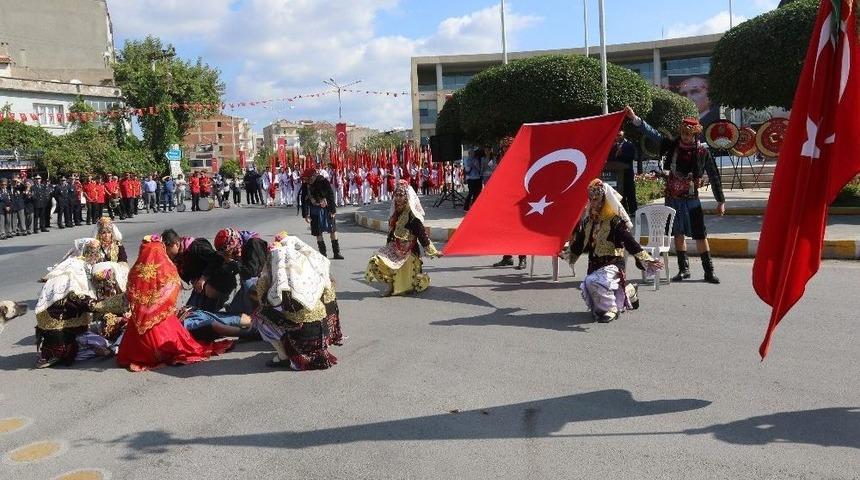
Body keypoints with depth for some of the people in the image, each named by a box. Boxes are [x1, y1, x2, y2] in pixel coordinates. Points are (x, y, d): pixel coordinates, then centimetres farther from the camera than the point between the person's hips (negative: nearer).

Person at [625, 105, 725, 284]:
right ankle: (683, 269, 22)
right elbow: (652, 133, -3)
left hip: (691, 199, -3)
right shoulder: (672, 145, 0)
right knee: (679, 234, 11)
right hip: (672, 198, 3)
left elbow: (714, 177, 0)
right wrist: (635, 118, -14)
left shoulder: (702, 152, -5)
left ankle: (708, 272, 5)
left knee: (700, 235, -3)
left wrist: (721, 201, 2)